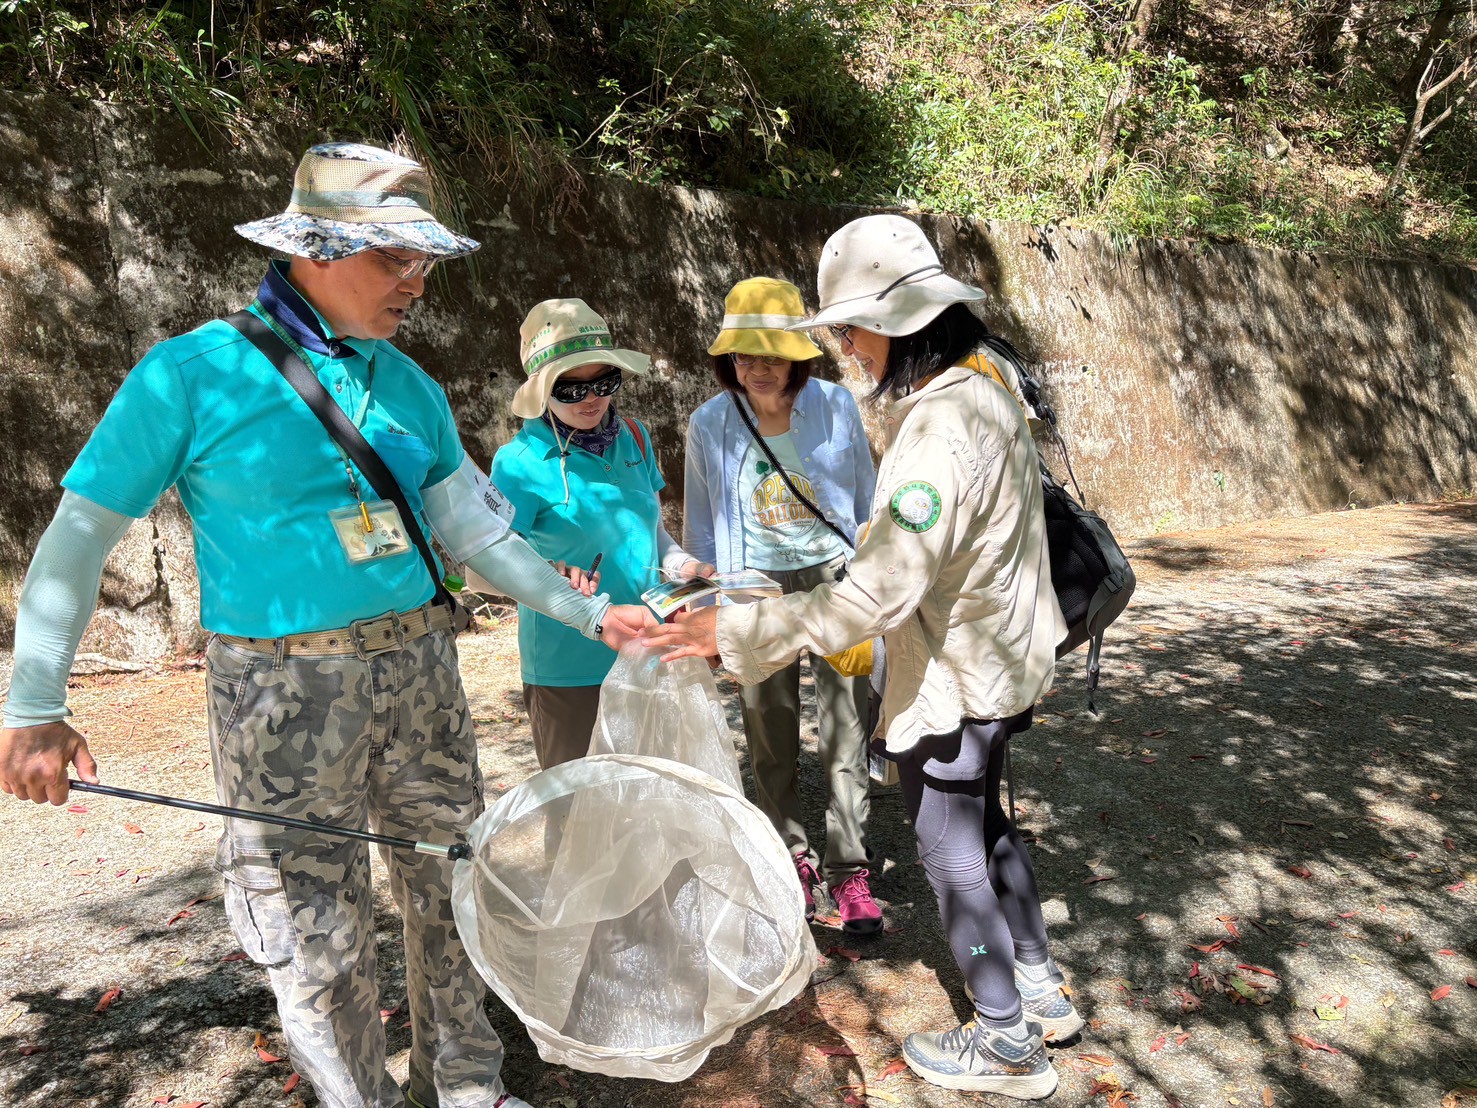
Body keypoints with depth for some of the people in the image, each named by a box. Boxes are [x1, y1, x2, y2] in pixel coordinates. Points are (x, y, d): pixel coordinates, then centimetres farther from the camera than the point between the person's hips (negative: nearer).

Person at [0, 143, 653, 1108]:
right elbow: (78, 538, -4)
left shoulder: (410, 387, 7)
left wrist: (591, 614, 7)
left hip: (420, 667, 5)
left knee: (453, 887, 15)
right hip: (285, 692, -5)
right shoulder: (193, 374, -8)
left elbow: (477, 532, 11)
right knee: (322, 941, 5)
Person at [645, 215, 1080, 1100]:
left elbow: (878, 594, -35)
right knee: (986, 828, 25)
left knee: (955, 858, 9)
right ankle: (1041, 990, 42)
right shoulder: (985, 392, 3)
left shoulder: (939, 434, -30)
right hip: (1000, 663, 10)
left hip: (953, 687, -10)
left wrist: (735, 631, -31)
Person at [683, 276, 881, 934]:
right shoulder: (709, 426, -4)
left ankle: (850, 871, 14)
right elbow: (700, 527, 7)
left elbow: (866, 500, 6)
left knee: (845, 732, 0)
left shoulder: (835, 406, -5)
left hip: (834, 577, -1)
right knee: (771, 738, 9)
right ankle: (793, 863, 26)